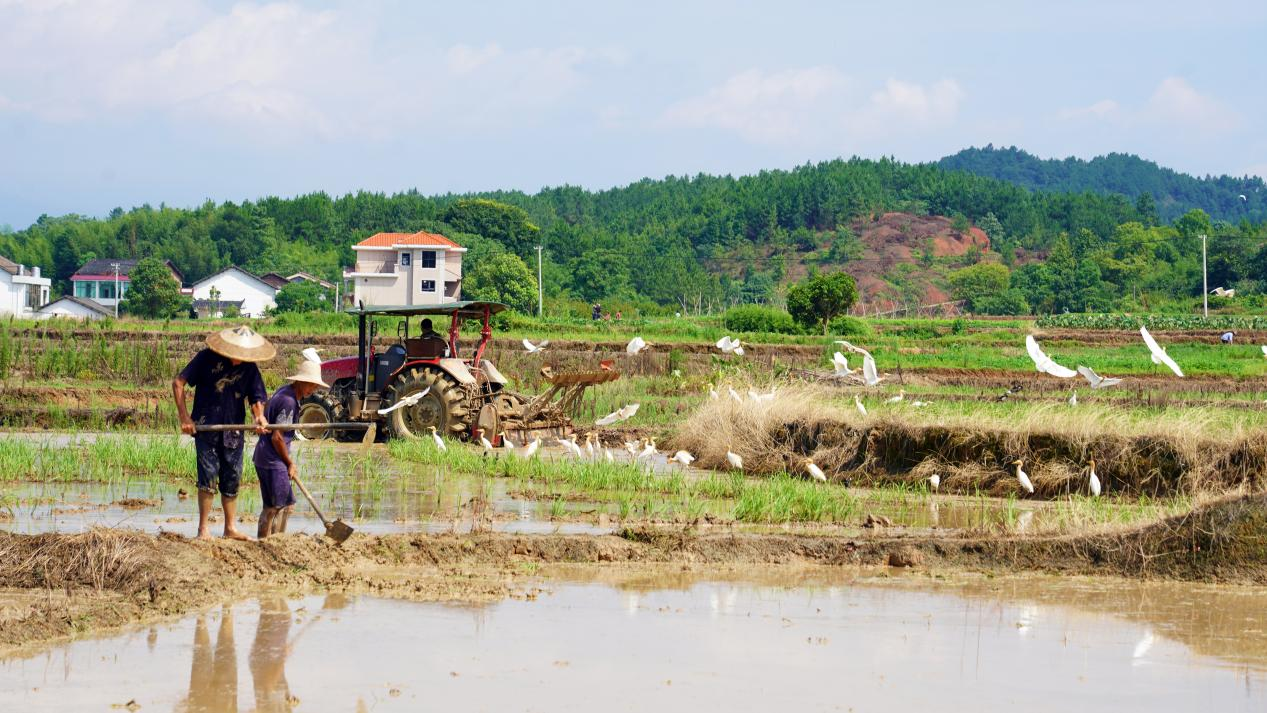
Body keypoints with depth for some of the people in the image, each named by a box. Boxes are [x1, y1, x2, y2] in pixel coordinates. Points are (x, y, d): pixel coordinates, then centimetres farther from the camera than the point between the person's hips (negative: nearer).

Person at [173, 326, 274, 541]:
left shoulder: (250, 368, 3)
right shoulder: (207, 358, -7)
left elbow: (256, 398, 4)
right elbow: (178, 382, -5)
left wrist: (259, 416, -20)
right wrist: (184, 417, -11)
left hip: (234, 431, 4)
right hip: (205, 426, -4)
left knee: (232, 480, 9)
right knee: (208, 476, -11)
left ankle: (230, 528, 21)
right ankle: (203, 529, -4)